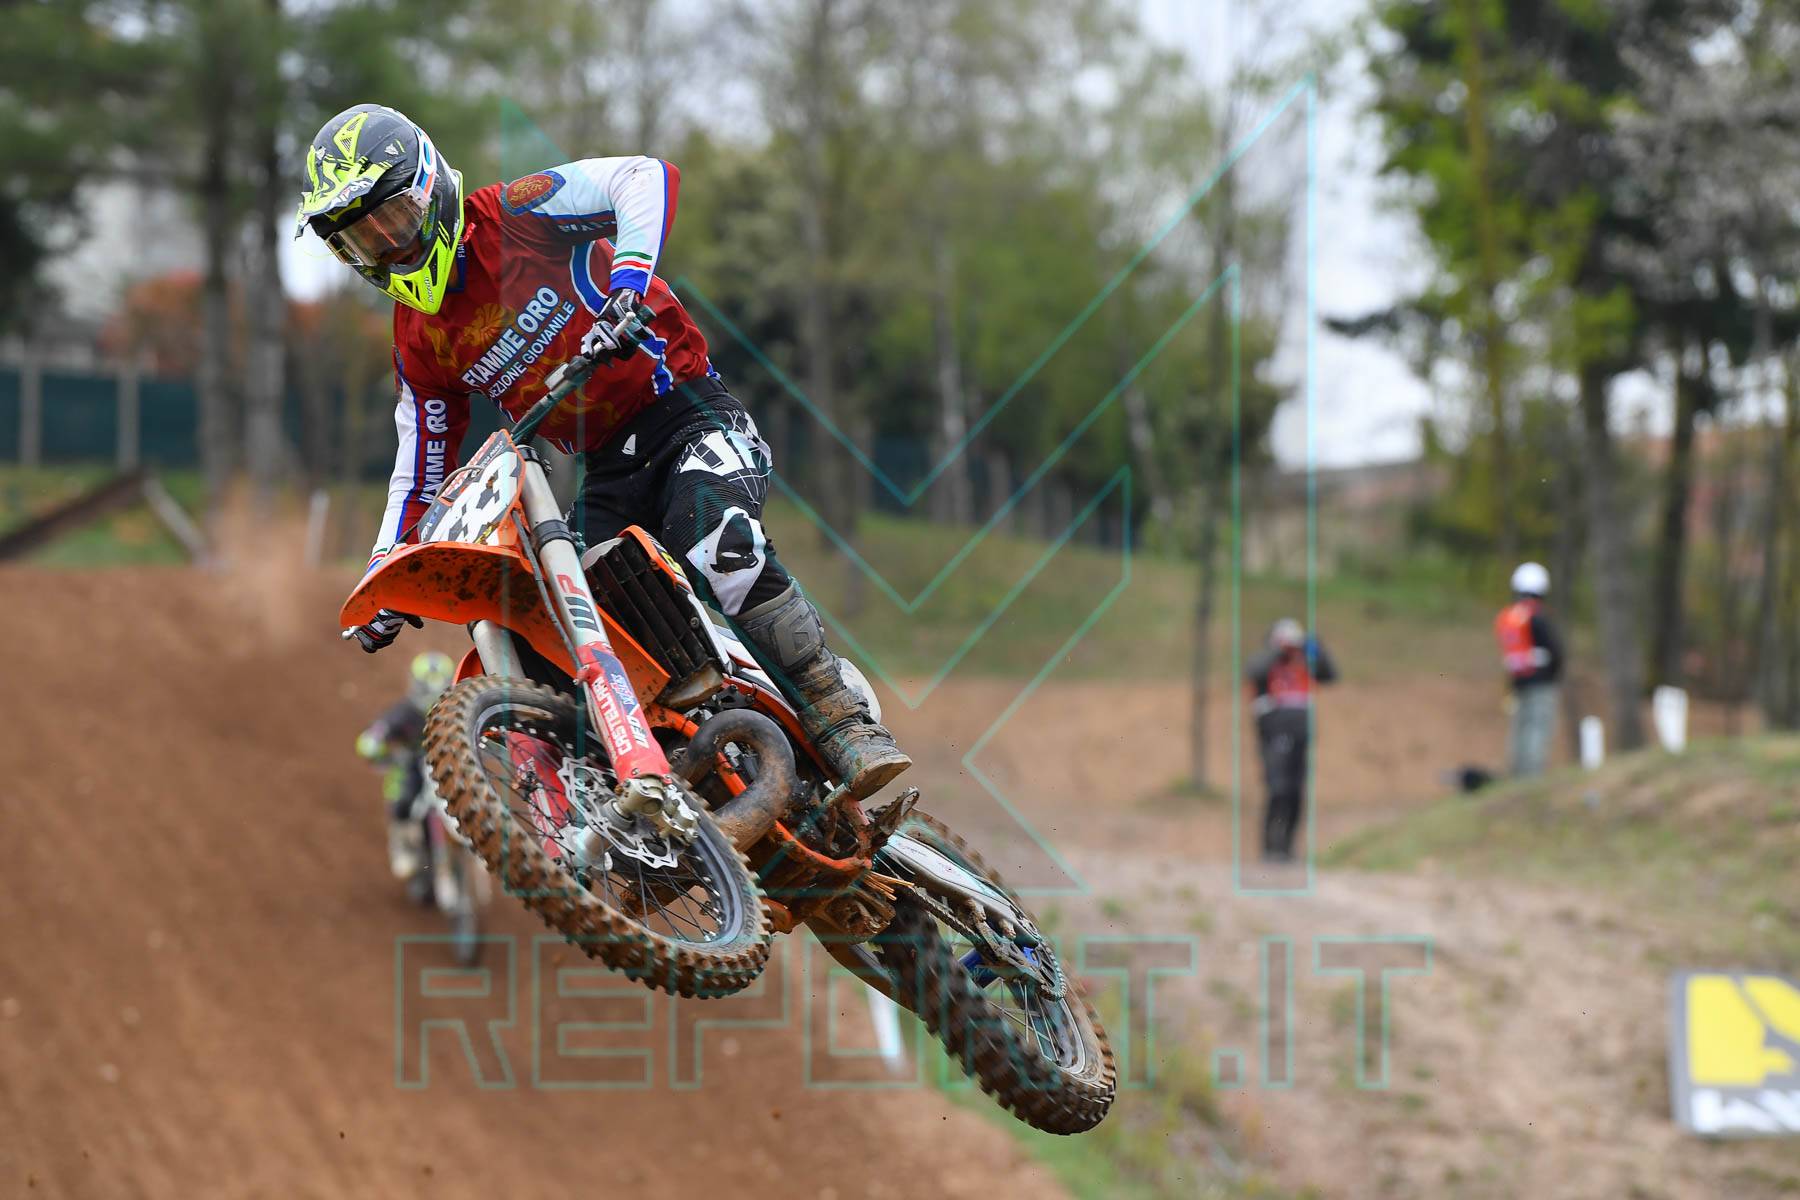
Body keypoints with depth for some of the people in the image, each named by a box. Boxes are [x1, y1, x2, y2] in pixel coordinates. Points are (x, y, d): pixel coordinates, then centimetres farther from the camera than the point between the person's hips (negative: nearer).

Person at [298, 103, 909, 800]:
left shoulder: (506, 218, -7)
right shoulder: (418, 341, 11)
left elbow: (645, 177, -19)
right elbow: (423, 461, 20)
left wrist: (629, 275, -34)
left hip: (683, 409, -6)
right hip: (608, 468, 6)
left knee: (720, 548, -35)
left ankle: (845, 726, -31)